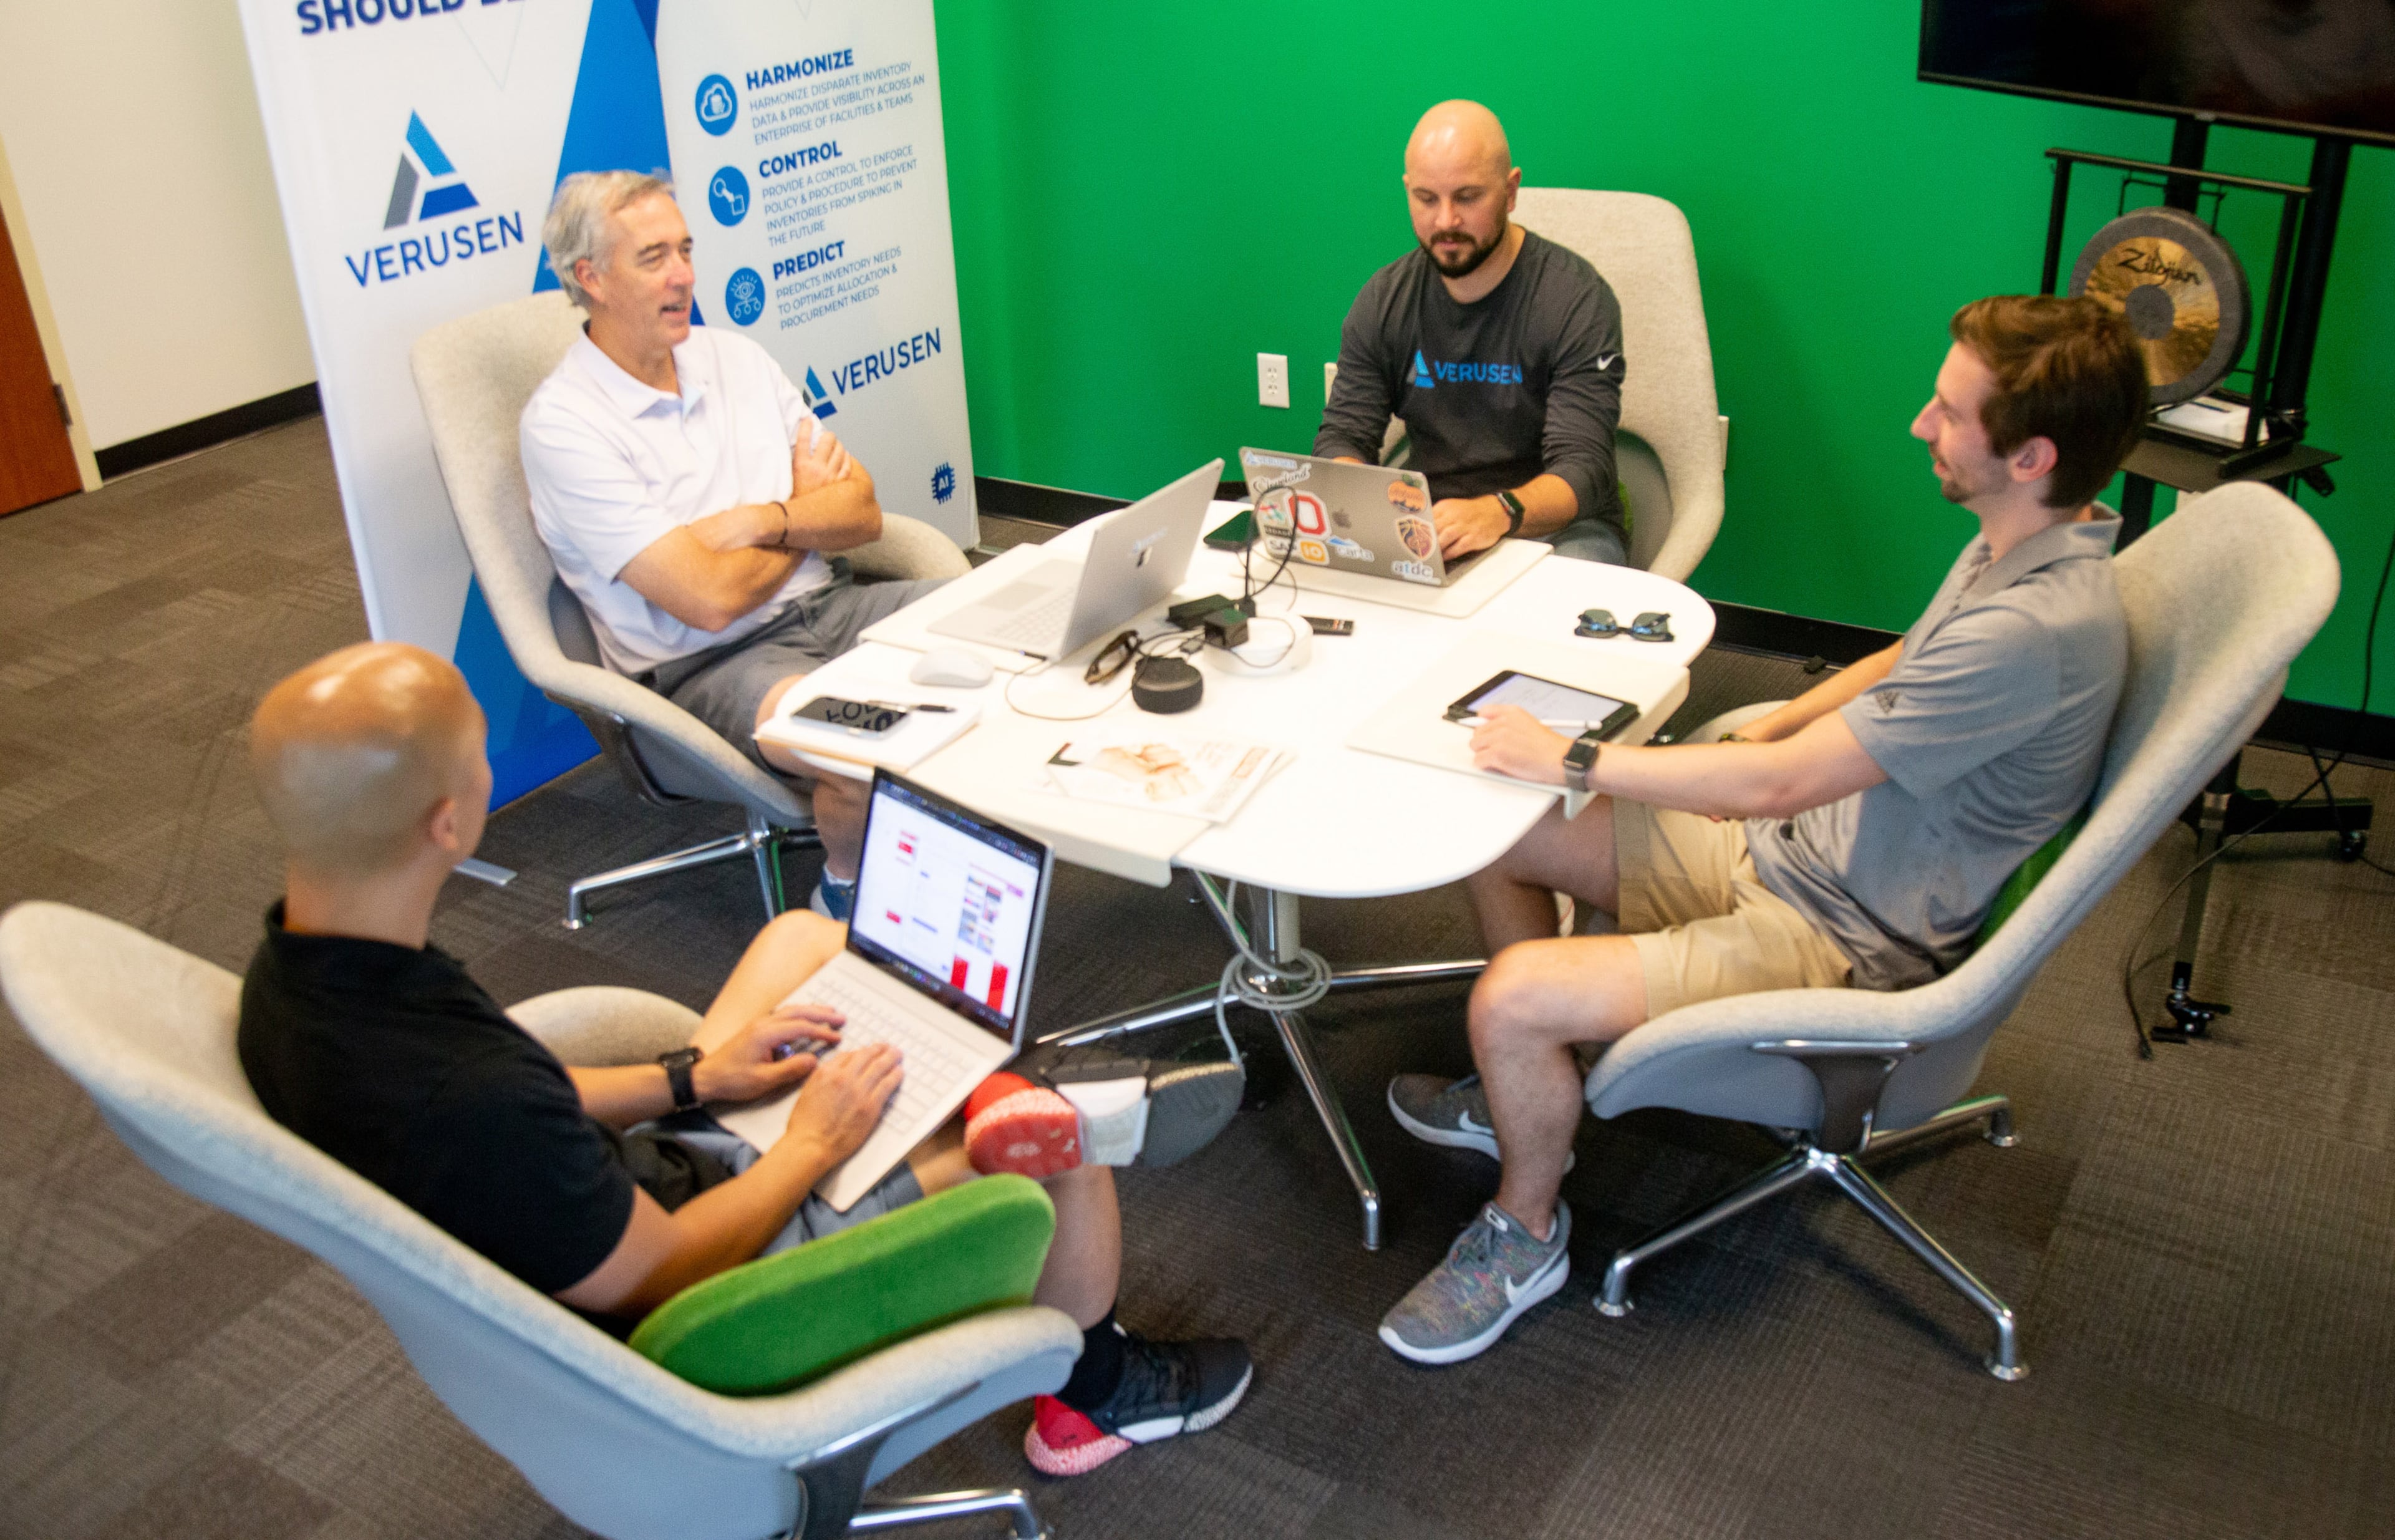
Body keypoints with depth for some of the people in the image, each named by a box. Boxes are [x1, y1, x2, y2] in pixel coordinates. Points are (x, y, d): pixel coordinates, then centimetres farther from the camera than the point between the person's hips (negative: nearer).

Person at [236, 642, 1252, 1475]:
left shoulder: (293, 977, -14)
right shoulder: (465, 1107, -41)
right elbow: (673, 1278, -26)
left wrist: (689, 1080, 2)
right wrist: (813, 1146, -11)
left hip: (635, 1176, 8)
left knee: (809, 937, 17)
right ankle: (1096, 1396, 25)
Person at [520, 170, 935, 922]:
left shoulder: (735, 356, 11)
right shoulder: (563, 423, -11)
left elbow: (863, 514, 8)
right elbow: (710, 600, -18)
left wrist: (765, 521, -12)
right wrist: (809, 512, -1)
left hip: (826, 604, 7)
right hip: (704, 665, -7)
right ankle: (846, 890, -2)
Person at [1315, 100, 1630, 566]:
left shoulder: (1577, 298, -12)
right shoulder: (1384, 299, 3)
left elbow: (1581, 469, -19)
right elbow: (1343, 436, 4)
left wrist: (1498, 512, -42)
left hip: (1556, 525, -3)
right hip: (1427, 523, 4)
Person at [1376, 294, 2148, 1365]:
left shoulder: (2038, 629, -31)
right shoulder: (2016, 548, 1)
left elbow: (1778, 784, -28)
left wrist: (1571, 759, -19)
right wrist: (1764, 734, 9)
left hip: (1841, 943, -10)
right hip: (1790, 848, 10)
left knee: (1511, 997, -23)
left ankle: (1526, 1233, 7)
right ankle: (1530, 1087, 28)